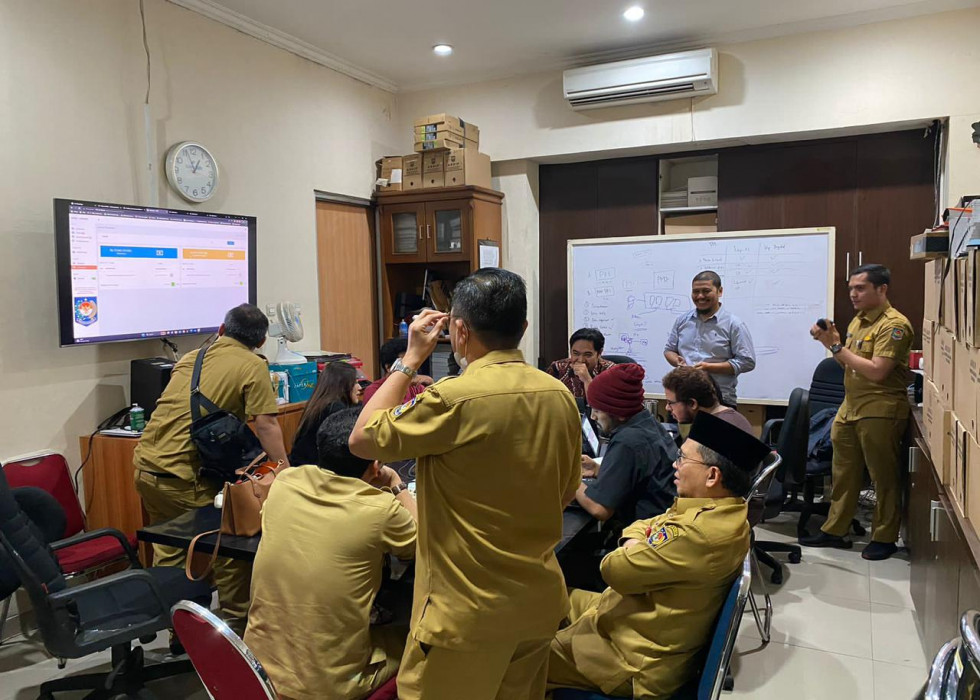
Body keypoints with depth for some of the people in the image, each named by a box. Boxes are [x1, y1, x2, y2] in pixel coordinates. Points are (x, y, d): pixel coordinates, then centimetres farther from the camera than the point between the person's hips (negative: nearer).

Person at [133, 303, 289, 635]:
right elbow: (266, 425, -13)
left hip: (146, 467, 8)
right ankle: (239, 625, 19)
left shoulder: (191, 356, 16)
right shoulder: (253, 366, -5)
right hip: (184, 478, -7)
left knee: (169, 551, 21)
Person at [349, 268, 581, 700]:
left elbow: (362, 440, -11)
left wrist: (411, 358, -7)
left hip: (469, 611, -6)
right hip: (540, 600, 7)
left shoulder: (457, 398, -23)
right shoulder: (560, 396, -2)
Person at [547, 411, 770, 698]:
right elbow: (641, 526, 10)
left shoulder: (699, 534, -32)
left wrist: (630, 552, -3)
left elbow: (614, 569, -24)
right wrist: (636, 546, -11)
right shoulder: (722, 511, 0)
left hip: (636, 662, -10)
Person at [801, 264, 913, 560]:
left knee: (884, 477, 5)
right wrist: (831, 341, 2)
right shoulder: (858, 321, 13)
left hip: (880, 411, -8)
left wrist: (836, 346, -18)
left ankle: (884, 538, 17)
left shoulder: (893, 324, -14)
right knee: (844, 473, 13)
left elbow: (876, 371, -22)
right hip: (850, 407, 8)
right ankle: (834, 531, 21)